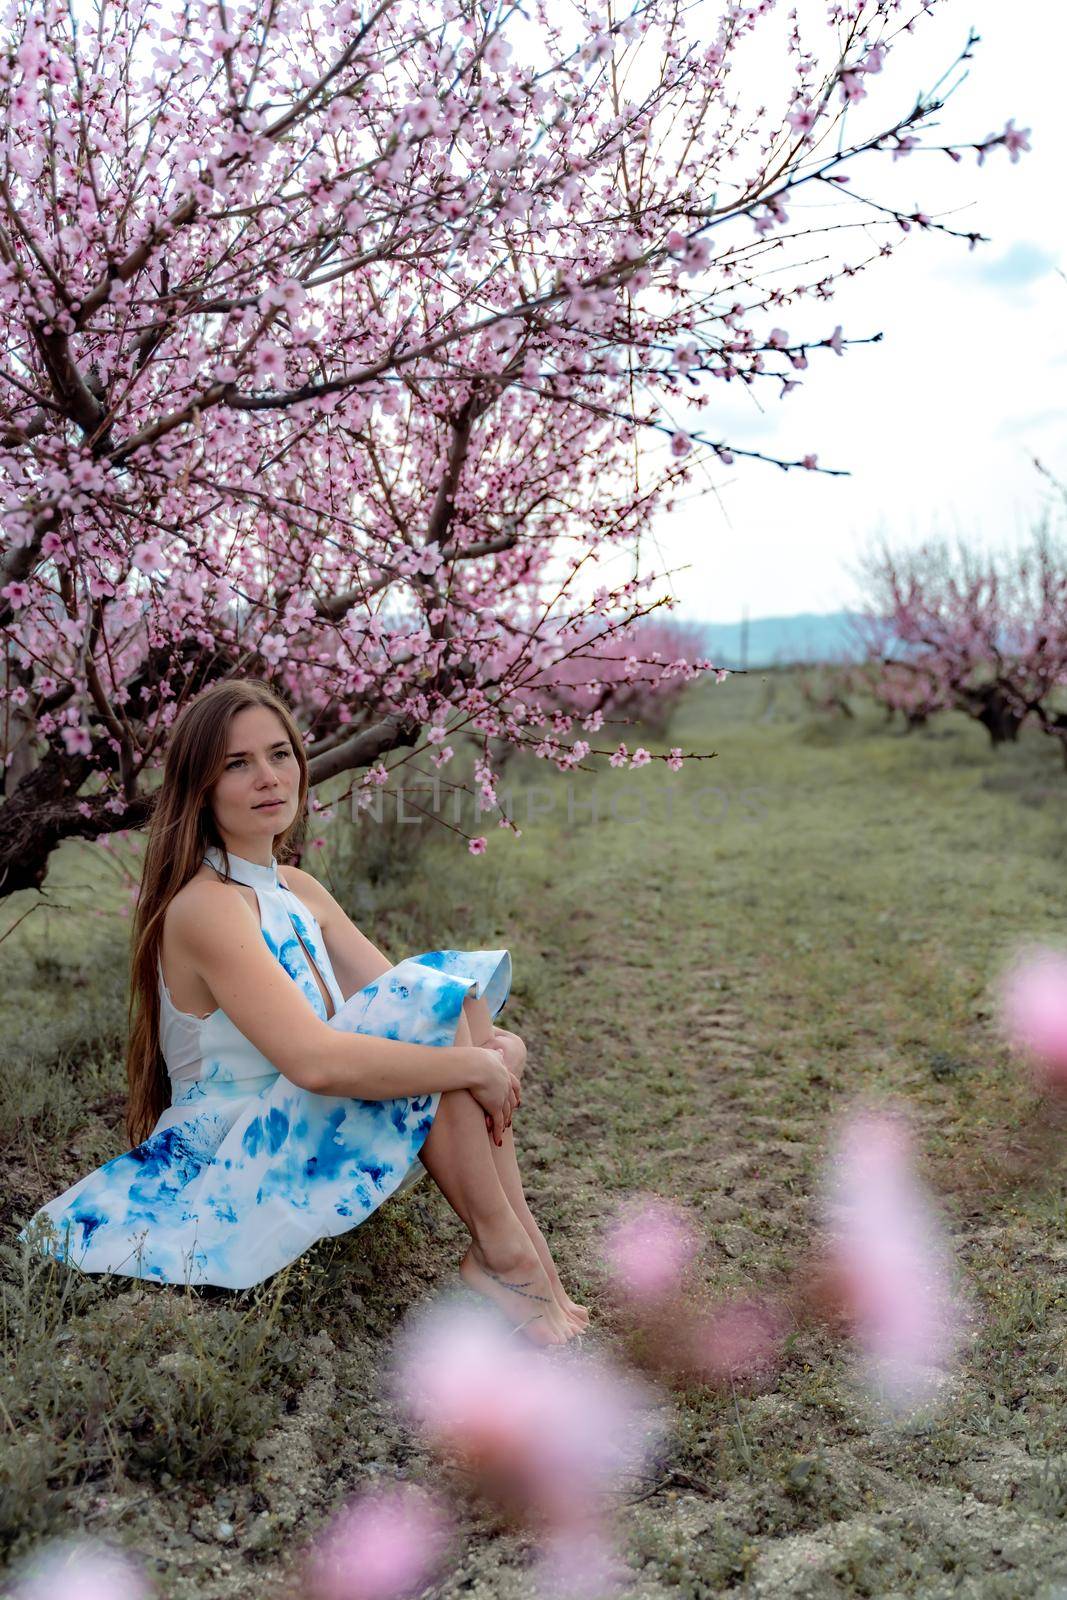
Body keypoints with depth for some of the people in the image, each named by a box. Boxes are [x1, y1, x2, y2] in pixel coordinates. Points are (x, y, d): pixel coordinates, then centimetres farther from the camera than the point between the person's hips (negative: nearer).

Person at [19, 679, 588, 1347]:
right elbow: (314, 1060, -33)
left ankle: (522, 1241, -7)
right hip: (227, 1175, -9)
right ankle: (501, 1253, -13)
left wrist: (498, 1046, -15)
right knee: (430, 1001, -24)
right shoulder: (204, 907, -20)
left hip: (296, 1137, 9)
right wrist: (473, 1065, -25)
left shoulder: (300, 891, 9)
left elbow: (400, 994, 5)